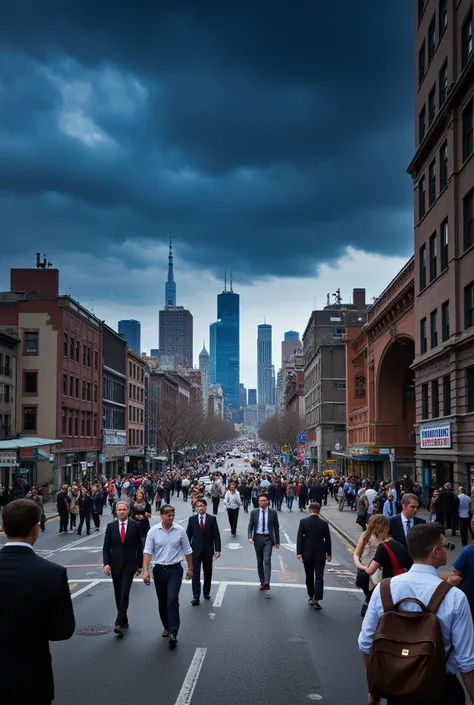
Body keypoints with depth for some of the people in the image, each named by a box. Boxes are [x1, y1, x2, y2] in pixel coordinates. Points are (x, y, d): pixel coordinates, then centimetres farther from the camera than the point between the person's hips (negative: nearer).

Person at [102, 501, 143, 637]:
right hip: (115, 565, 3)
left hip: (129, 565, -3)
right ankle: (124, 622, 21)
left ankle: (119, 624, -17)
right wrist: (106, 563, -10)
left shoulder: (135, 525, -2)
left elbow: (139, 547, 2)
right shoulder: (111, 526, 2)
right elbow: (106, 547, 2)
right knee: (118, 595, 9)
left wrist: (139, 565, 2)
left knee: (124, 593, -13)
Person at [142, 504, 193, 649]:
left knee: (173, 600, -14)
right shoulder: (153, 531, -4)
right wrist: (145, 570, -16)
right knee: (162, 602, 13)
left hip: (175, 569, -2)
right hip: (159, 570, 2)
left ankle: (173, 633, -15)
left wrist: (190, 568, 9)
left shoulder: (180, 530, -3)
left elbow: (187, 551, 6)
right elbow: (147, 551, -7)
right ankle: (166, 626, 33)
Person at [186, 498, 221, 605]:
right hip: (195, 551, -1)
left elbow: (216, 535, -2)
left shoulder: (212, 519, -1)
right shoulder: (192, 519, 1)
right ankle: (196, 597, -6)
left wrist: (217, 549, -8)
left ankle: (206, 592, 29)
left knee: (208, 573, 12)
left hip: (208, 551, 1)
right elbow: (188, 535, 3)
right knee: (195, 574, -6)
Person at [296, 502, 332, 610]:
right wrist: (329, 554, 8)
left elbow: (299, 538, -8)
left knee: (309, 577, 16)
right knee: (319, 577, -2)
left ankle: (311, 597, 25)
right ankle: (316, 600, -11)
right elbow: (327, 540, -1)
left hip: (307, 553, 1)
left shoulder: (303, 522, -6)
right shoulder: (324, 524, -6)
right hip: (320, 554, -1)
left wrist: (299, 552, -6)